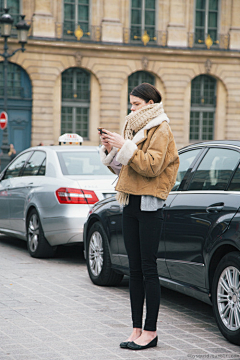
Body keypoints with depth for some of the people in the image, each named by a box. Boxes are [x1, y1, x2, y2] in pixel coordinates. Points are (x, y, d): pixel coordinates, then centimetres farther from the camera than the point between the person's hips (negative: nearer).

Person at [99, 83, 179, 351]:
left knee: (148, 269, -6)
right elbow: (122, 167, 20)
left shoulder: (160, 130, -7)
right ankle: (137, 329, 12)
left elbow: (152, 166, -19)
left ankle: (150, 331, 0)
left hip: (150, 205, -8)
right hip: (131, 203, 8)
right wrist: (110, 150, 3)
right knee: (135, 269, 7)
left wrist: (125, 147, -20)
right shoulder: (134, 128, 18)